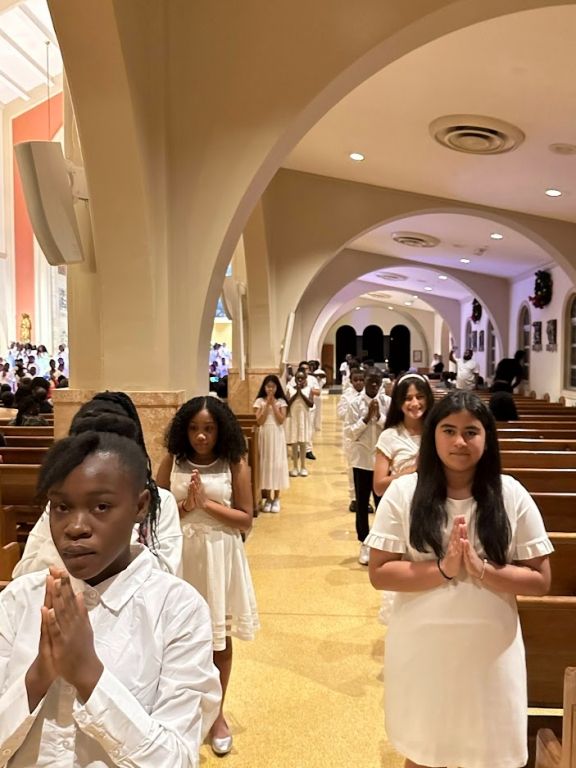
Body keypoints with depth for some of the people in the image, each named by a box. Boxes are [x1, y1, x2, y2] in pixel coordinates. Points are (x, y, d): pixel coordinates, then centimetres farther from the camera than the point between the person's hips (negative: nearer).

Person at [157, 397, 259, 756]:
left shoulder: (235, 465, -6)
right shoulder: (172, 462, -2)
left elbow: (246, 519, -7)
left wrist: (207, 503, -16)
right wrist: (186, 505, -18)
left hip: (220, 556, -1)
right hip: (180, 555, 1)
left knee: (220, 638, 12)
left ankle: (217, 713, 33)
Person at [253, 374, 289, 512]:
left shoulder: (281, 402, 2)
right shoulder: (259, 401, 1)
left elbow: (281, 420, -10)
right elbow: (259, 421, -9)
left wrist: (273, 405, -11)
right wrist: (267, 405, -12)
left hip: (277, 436, 0)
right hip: (265, 435, 0)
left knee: (277, 464, 1)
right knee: (265, 463, 2)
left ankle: (276, 499, 10)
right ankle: (267, 498, 12)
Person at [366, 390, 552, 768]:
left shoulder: (512, 495, -7)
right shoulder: (404, 492, -10)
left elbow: (540, 580, -6)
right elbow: (380, 573, -11)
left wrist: (482, 570, -22)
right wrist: (443, 570, -23)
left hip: (489, 652, 1)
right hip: (421, 649, 0)